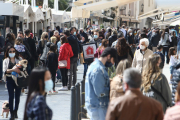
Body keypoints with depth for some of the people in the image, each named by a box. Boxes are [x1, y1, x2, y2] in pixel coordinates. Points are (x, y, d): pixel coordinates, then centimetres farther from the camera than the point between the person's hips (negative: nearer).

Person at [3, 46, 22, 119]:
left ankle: (15, 111, 21)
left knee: (17, 96, 4)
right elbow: (5, 70, -8)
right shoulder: (6, 61, 6)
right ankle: (12, 113, -1)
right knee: (11, 96, -6)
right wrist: (13, 70, -24)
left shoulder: (19, 59, 9)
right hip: (10, 80, -1)